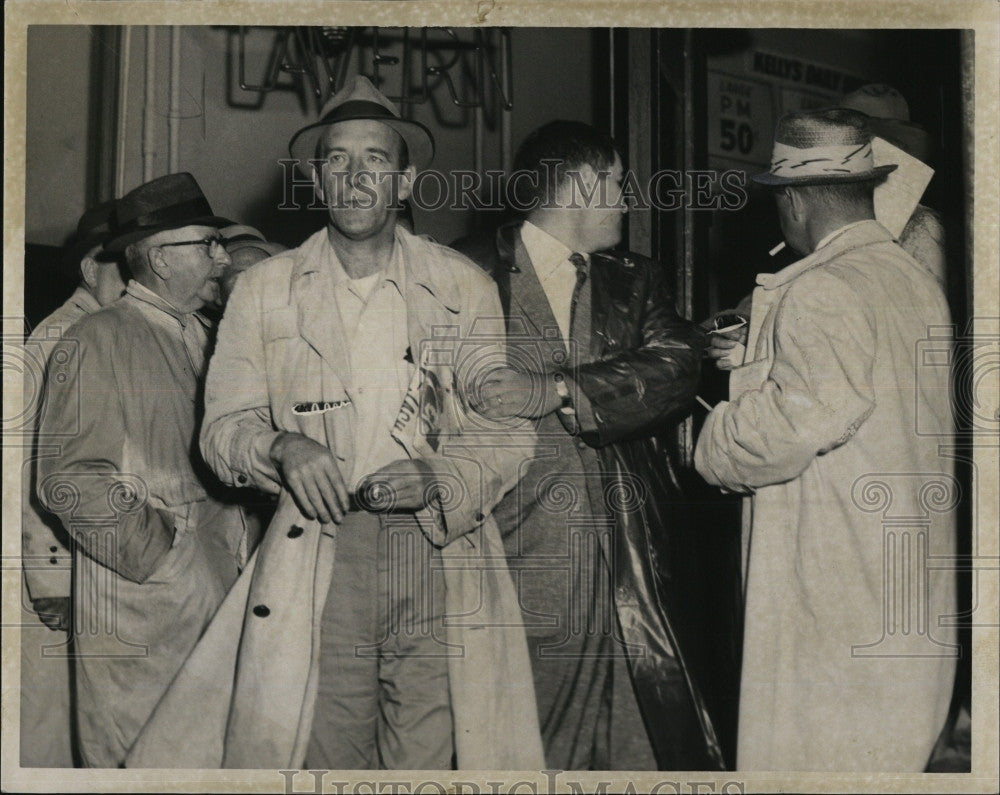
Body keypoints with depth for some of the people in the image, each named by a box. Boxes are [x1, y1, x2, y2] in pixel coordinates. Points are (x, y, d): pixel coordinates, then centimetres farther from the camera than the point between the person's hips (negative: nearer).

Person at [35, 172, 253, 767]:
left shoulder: (207, 339, 15)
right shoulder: (98, 341, -7)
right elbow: (69, 481, -13)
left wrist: (237, 552, 7)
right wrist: (162, 553, -14)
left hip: (220, 584, 6)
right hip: (138, 599, -6)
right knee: (132, 757, 2)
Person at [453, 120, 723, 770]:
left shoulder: (636, 283, 16)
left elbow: (676, 369, -1)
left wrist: (555, 390, -14)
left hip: (629, 563, 3)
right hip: (519, 557, -3)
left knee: (648, 741, 0)